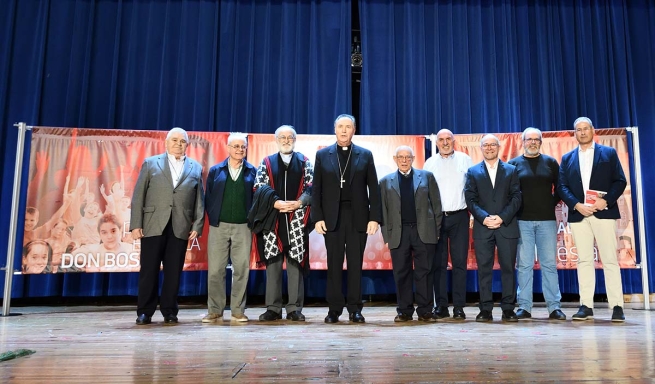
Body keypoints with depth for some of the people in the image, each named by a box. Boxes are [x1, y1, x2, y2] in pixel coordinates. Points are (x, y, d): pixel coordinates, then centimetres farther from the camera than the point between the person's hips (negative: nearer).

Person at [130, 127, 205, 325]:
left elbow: (200, 201, 7)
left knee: (174, 271, 5)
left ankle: (169, 311, 17)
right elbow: (138, 196, 4)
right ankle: (145, 312, 15)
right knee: (149, 270, 3)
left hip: (181, 227, 1)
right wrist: (136, 224, -4)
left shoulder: (196, 168, 11)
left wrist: (197, 226, -3)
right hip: (153, 225, -1)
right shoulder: (150, 163, 9)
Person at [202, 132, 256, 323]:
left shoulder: (253, 172, 6)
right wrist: (212, 219, 1)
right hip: (219, 226, 1)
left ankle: (238, 311, 14)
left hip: (243, 227, -1)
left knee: (241, 270, 3)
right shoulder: (215, 170, 9)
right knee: (215, 270, 3)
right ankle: (214, 311, 15)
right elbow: (208, 197, 9)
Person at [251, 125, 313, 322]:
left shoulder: (304, 162, 13)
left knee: (296, 263, 1)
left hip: (297, 220, 0)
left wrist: (299, 202, -14)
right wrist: (275, 202, -15)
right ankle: (273, 308, 10)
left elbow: (311, 187, 3)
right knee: (272, 263, 3)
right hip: (272, 219, 1)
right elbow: (259, 187, 1)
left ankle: (295, 309, 8)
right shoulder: (266, 162, 12)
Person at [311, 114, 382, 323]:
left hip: (358, 217, 0)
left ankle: (355, 309, 13)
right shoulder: (322, 155, 8)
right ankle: (334, 308, 13)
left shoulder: (365, 155, 8)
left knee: (356, 263, 4)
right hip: (332, 217, 0)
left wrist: (374, 218, -5)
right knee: (334, 264, 4)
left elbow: (373, 189, 4)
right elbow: (316, 189, 5)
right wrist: (317, 217, -4)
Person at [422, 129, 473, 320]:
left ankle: (459, 307, 7)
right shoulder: (430, 163, 9)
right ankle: (441, 306, 11)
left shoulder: (465, 160, 6)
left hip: (459, 217, -1)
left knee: (459, 262, 1)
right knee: (438, 263, 3)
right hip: (436, 218, 1)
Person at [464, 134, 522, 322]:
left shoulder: (511, 170, 12)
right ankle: (485, 309, 7)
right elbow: (470, 199, 2)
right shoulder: (473, 172, 11)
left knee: (508, 268, 2)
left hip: (507, 226, 0)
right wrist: (484, 218, -12)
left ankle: (508, 308, 11)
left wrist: (502, 217, -10)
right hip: (482, 227, 0)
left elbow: (516, 197, 3)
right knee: (484, 269, 1)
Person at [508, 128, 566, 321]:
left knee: (549, 264, 3)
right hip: (522, 220, -1)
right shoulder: (514, 164, 6)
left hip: (547, 219, 1)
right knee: (524, 264, 1)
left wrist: (553, 203, 1)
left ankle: (554, 307, 9)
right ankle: (524, 307, 7)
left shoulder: (551, 162, 9)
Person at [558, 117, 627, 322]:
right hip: (578, 215, 2)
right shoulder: (567, 158, 14)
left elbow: (620, 181, 2)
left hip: (604, 212, -2)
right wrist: (577, 205, -10)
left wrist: (606, 201, -13)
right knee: (584, 260, 3)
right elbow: (562, 186, 6)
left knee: (610, 260, -2)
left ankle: (616, 306, 2)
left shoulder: (609, 153, 9)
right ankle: (586, 306, 6)